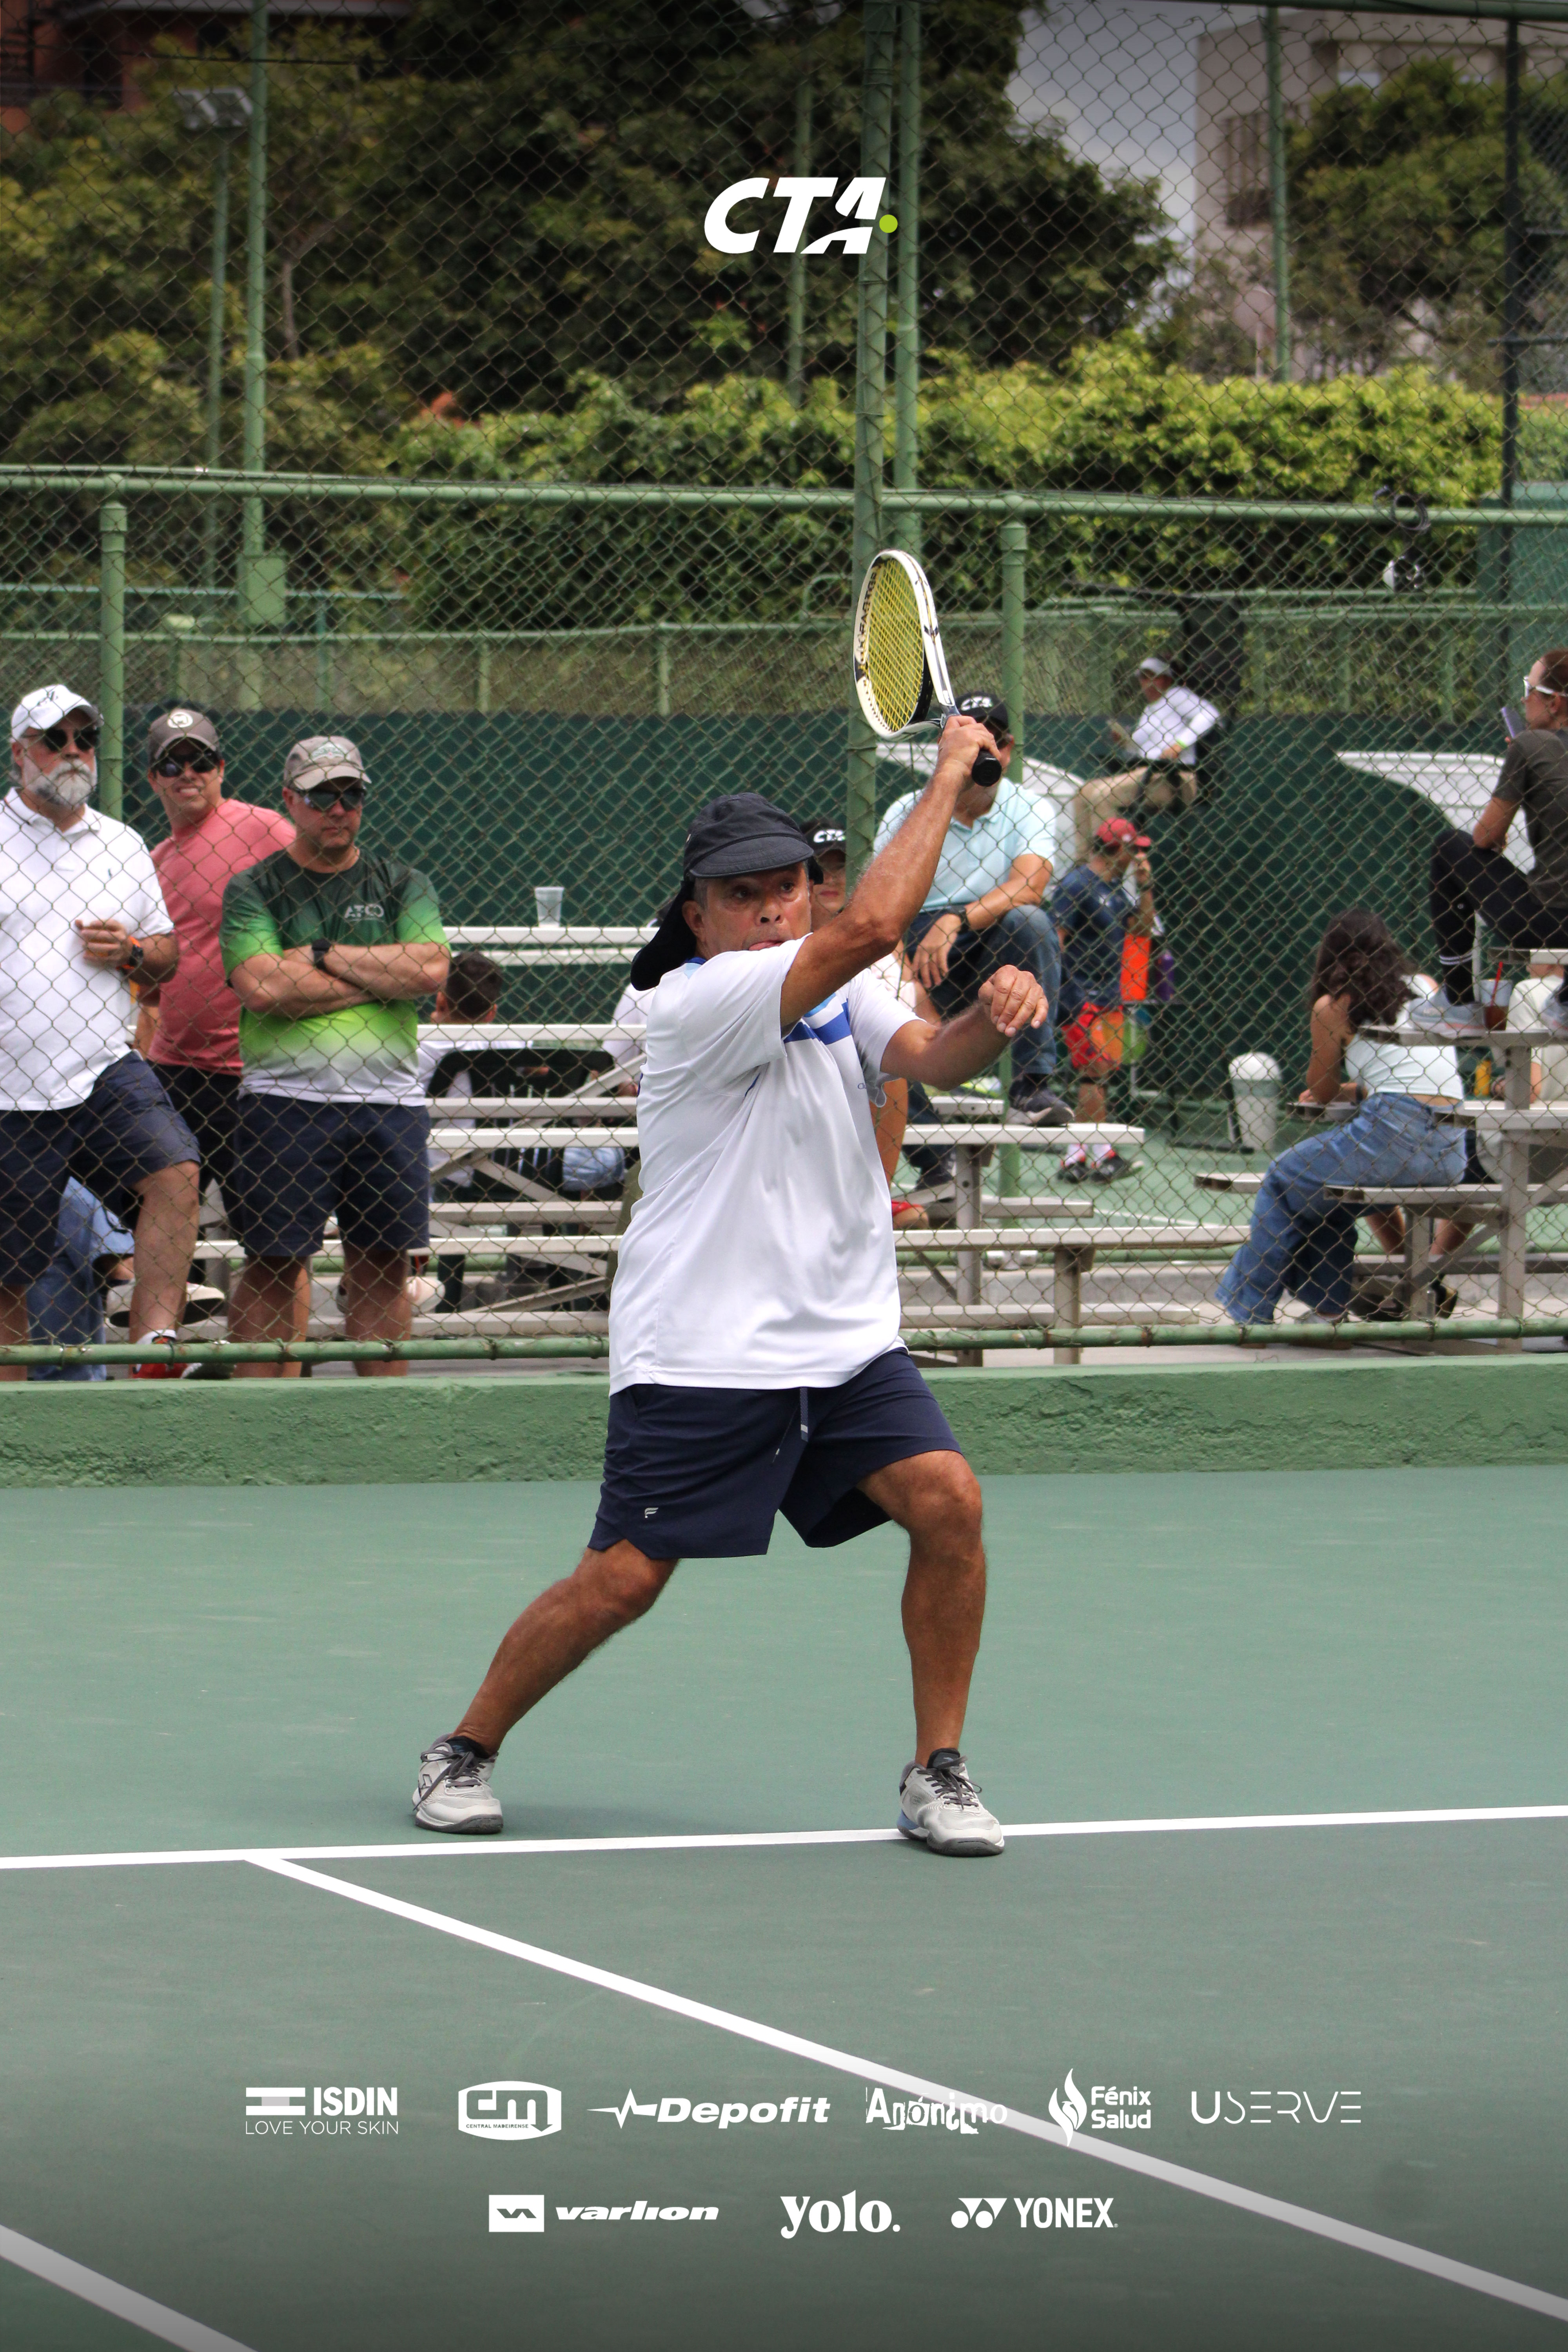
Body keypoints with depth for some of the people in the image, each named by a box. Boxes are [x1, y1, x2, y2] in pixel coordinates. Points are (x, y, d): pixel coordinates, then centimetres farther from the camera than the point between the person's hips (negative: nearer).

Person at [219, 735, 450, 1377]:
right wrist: (379, 977, -7)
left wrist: (322, 954, -7)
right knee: (273, 1266, -3)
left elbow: (430, 969, -5)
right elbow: (261, 986, -12)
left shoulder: (401, 884, 12)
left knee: (382, 1266, 6)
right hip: (284, 1100, -3)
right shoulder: (253, 890, 4)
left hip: (390, 1101, 3)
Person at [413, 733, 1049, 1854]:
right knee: (621, 1581, -6)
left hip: (849, 1343, 6)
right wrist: (948, 778, -18)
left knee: (948, 1500, -14)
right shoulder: (696, 1003, -15)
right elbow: (873, 925, -25)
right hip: (701, 1357, -6)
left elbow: (928, 1056, -8)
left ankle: (937, 1772, -1)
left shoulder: (842, 997, 10)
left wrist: (991, 1018, -30)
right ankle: (466, 1751, 17)